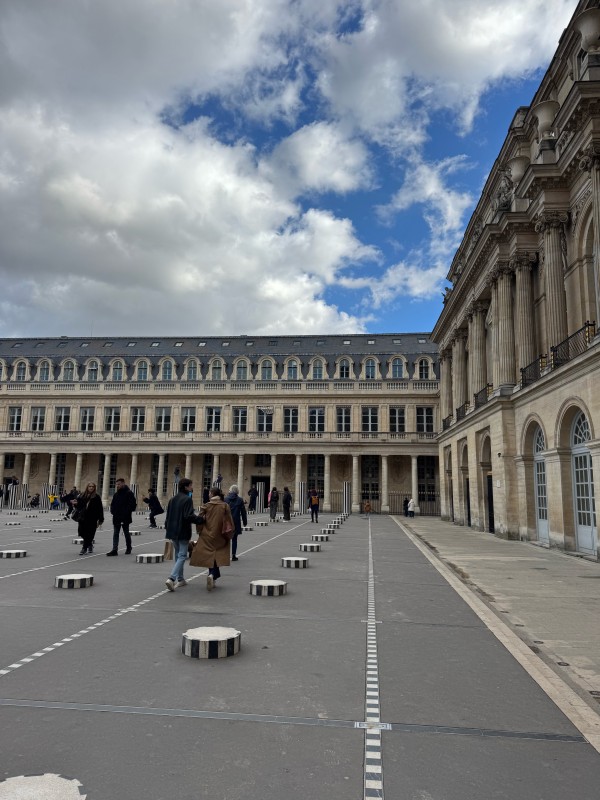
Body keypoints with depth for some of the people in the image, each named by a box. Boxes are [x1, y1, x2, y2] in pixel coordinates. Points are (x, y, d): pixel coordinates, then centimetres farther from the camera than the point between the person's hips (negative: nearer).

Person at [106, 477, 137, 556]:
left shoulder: (129, 493, -9)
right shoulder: (116, 494, 12)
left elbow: (132, 505, -14)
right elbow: (113, 504, 21)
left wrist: (126, 512, -18)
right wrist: (113, 511, 3)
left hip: (125, 518, -6)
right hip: (116, 518, 6)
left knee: (126, 533, 7)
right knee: (115, 534, 2)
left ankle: (128, 548, 23)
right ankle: (115, 550, 2)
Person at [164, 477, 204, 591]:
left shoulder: (173, 499, 9)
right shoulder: (187, 499, -14)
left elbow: (168, 515, 14)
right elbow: (188, 516, -23)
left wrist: (167, 528, 22)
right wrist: (201, 518, -16)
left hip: (173, 531, 7)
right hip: (183, 532, -7)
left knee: (177, 554, 17)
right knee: (182, 555, -3)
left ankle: (180, 579, 24)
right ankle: (172, 578, -17)